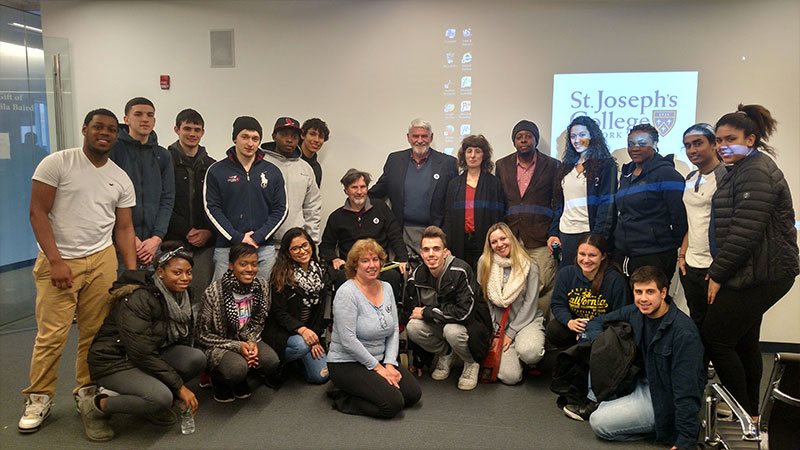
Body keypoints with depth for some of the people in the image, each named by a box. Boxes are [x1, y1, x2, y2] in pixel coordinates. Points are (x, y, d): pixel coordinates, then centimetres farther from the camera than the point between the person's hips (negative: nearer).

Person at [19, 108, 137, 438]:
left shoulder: (121, 179, 9)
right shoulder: (56, 163, -4)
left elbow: (124, 228, 10)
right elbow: (38, 213, -7)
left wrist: (133, 272, 1)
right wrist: (56, 261, -13)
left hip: (102, 261, 3)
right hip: (58, 261, -3)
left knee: (96, 332, 4)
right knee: (51, 335, -3)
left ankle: (87, 391, 20)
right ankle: (39, 398, 14)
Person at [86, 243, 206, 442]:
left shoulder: (181, 296, -2)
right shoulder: (138, 298, -25)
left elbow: (183, 341, 5)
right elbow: (142, 354, -27)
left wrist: (181, 388, -4)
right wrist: (179, 386, -23)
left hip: (152, 356, 7)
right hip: (114, 361, -7)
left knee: (197, 358, -18)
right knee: (162, 398, -31)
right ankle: (97, 405, -6)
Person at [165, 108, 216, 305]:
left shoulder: (211, 166, 14)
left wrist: (208, 232, -3)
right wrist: (186, 230, -9)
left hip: (205, 243, 3)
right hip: (173, 242, -3)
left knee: (202, 293, 0)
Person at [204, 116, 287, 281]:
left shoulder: (272, 172, 8)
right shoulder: (217, 171, 3)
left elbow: (280, 210, 5)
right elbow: (212, 209, -2)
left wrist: (258, 237, -7)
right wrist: (237, 238, -11)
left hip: (264, 248, 2)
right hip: (226, 248, -1)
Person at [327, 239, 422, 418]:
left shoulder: (386, 288, 6)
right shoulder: (347, 293, -17)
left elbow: (394, 331, 6)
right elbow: (348, 340, -22)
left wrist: (390, 364, -7)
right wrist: (377, 367, -17)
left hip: (380, 360, 8)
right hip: (347, 363, -7)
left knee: (413, 393, -7)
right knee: (393, 403, -21)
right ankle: (343, 400, -1)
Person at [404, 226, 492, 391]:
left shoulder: (461, 271, -26)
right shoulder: (417, 276, -8)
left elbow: (465, 312, -32)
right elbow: (410, 312, -1)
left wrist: (426, 312, -24)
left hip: (472, 323, -5)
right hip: (440, 325, 5)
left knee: (452, 331, -37)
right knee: (412, 327, -21)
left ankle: (472, 363, -2)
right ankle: (446, 355, 8)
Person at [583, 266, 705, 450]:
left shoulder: (683, 332, -27)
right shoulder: (635, 312, -5)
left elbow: (686, 390, -26)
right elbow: (597, 322, 9)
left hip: (663, 399, -7)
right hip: (644, 382, 7)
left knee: (599, 422, -16)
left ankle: (662, 428, -1)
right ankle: (597, 402, 6)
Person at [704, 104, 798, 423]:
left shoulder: (756, 173, -16)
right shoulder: (743, 169, 17)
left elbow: (745, 232, -23)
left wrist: (718, 274, -16)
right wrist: (719, 271, 14)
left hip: (760, 274, -10)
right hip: (758, 273, 10)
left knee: (714, 338, -5)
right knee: (743, 342, 16)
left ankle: (744, 414, 7)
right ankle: (750, 413, 28)